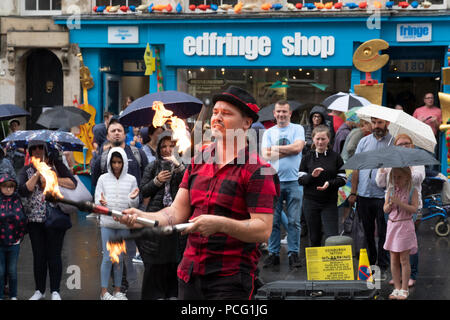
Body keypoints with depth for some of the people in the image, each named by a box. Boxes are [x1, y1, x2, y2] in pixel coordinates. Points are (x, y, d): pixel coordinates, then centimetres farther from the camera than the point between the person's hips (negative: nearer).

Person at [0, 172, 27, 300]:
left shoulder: (17, 200, 1)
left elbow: (23, 219, 7)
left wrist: (20, 236, 4)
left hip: (14, 243, 2)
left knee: (12, 271, 9)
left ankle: (13, 296, 20)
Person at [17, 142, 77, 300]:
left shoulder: (57, 166, 5)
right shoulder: (27, 170, 9)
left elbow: (73, 183, -7)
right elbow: (23, 190, -7)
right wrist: (37, 174, -11)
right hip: (35, 220, 2)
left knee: (54, 255, -2)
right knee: (39, 256, 5)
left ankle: (55, 291, 6)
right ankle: (39, 290, 16)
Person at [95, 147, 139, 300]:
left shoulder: (131, 179, 5)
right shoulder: (103, 179, 3)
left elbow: (135, 205, 5)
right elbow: (97, 201, 1)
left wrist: (133, 199, -16)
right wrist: (101, 203, -21)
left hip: (124, 223, 1)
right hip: (107, 223, -1)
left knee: (120, 258, 8)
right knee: (107, 258, -3)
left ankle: (118, 290, 15)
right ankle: (104, 292, 2)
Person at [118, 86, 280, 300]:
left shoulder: (257, 171, -8)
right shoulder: (198, 161, 13)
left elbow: (263, 230, -15)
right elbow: (177, 212, 10)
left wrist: (220, 224, -28)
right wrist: (142, 217, -8)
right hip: (189, 274, 6)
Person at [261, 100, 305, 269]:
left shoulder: (297, 129, 7)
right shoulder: (268, 132, 12)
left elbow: (298, 147, -11)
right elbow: (266, 155, -2)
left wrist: (276, 148, -5)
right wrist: (288, 150, -7)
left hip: (293, 181, -2)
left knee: (294, 221, 0)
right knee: (273, 220, 3)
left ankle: (293, 254, 5)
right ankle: (273, 254, 10)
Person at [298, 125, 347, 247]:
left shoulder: (335, 157, 2)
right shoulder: (307, 158, 6)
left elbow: (343, 179, 1)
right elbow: (300, 180, 3)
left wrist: (329, 183, -17)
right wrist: (312, 176, -16)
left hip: (329, 203, -1)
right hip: (310, 202, 2)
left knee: (332, 237, -10)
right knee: (314, 238, 8)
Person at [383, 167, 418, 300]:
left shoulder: (412, 191, -4)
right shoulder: (391, 190, 8)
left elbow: (414, 209, -14)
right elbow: (385, 209, 9)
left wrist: (399, 203, -22)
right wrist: (390, 204, -12)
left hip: (405, 225, -4)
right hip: (392, 225, 4)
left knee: (404, 259, -3)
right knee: (394, 260, 6)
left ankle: (404, 289, 4)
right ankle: (397, 288, 13)